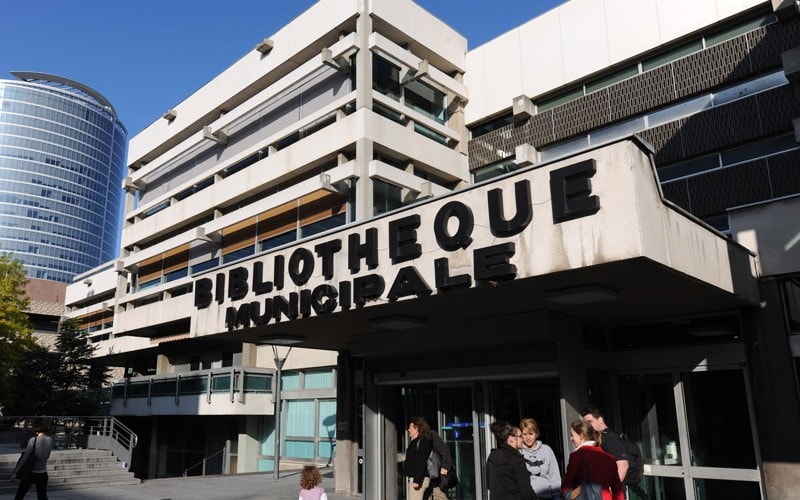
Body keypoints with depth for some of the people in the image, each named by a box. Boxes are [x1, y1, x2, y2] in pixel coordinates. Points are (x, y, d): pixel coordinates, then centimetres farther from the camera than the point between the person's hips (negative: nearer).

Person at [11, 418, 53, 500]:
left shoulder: (33, 440, -15)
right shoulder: (50, 440, -3)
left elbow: (25, 458, -14)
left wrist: (15, 472, -8)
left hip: (31, 473, -3)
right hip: (43, 474, 3)